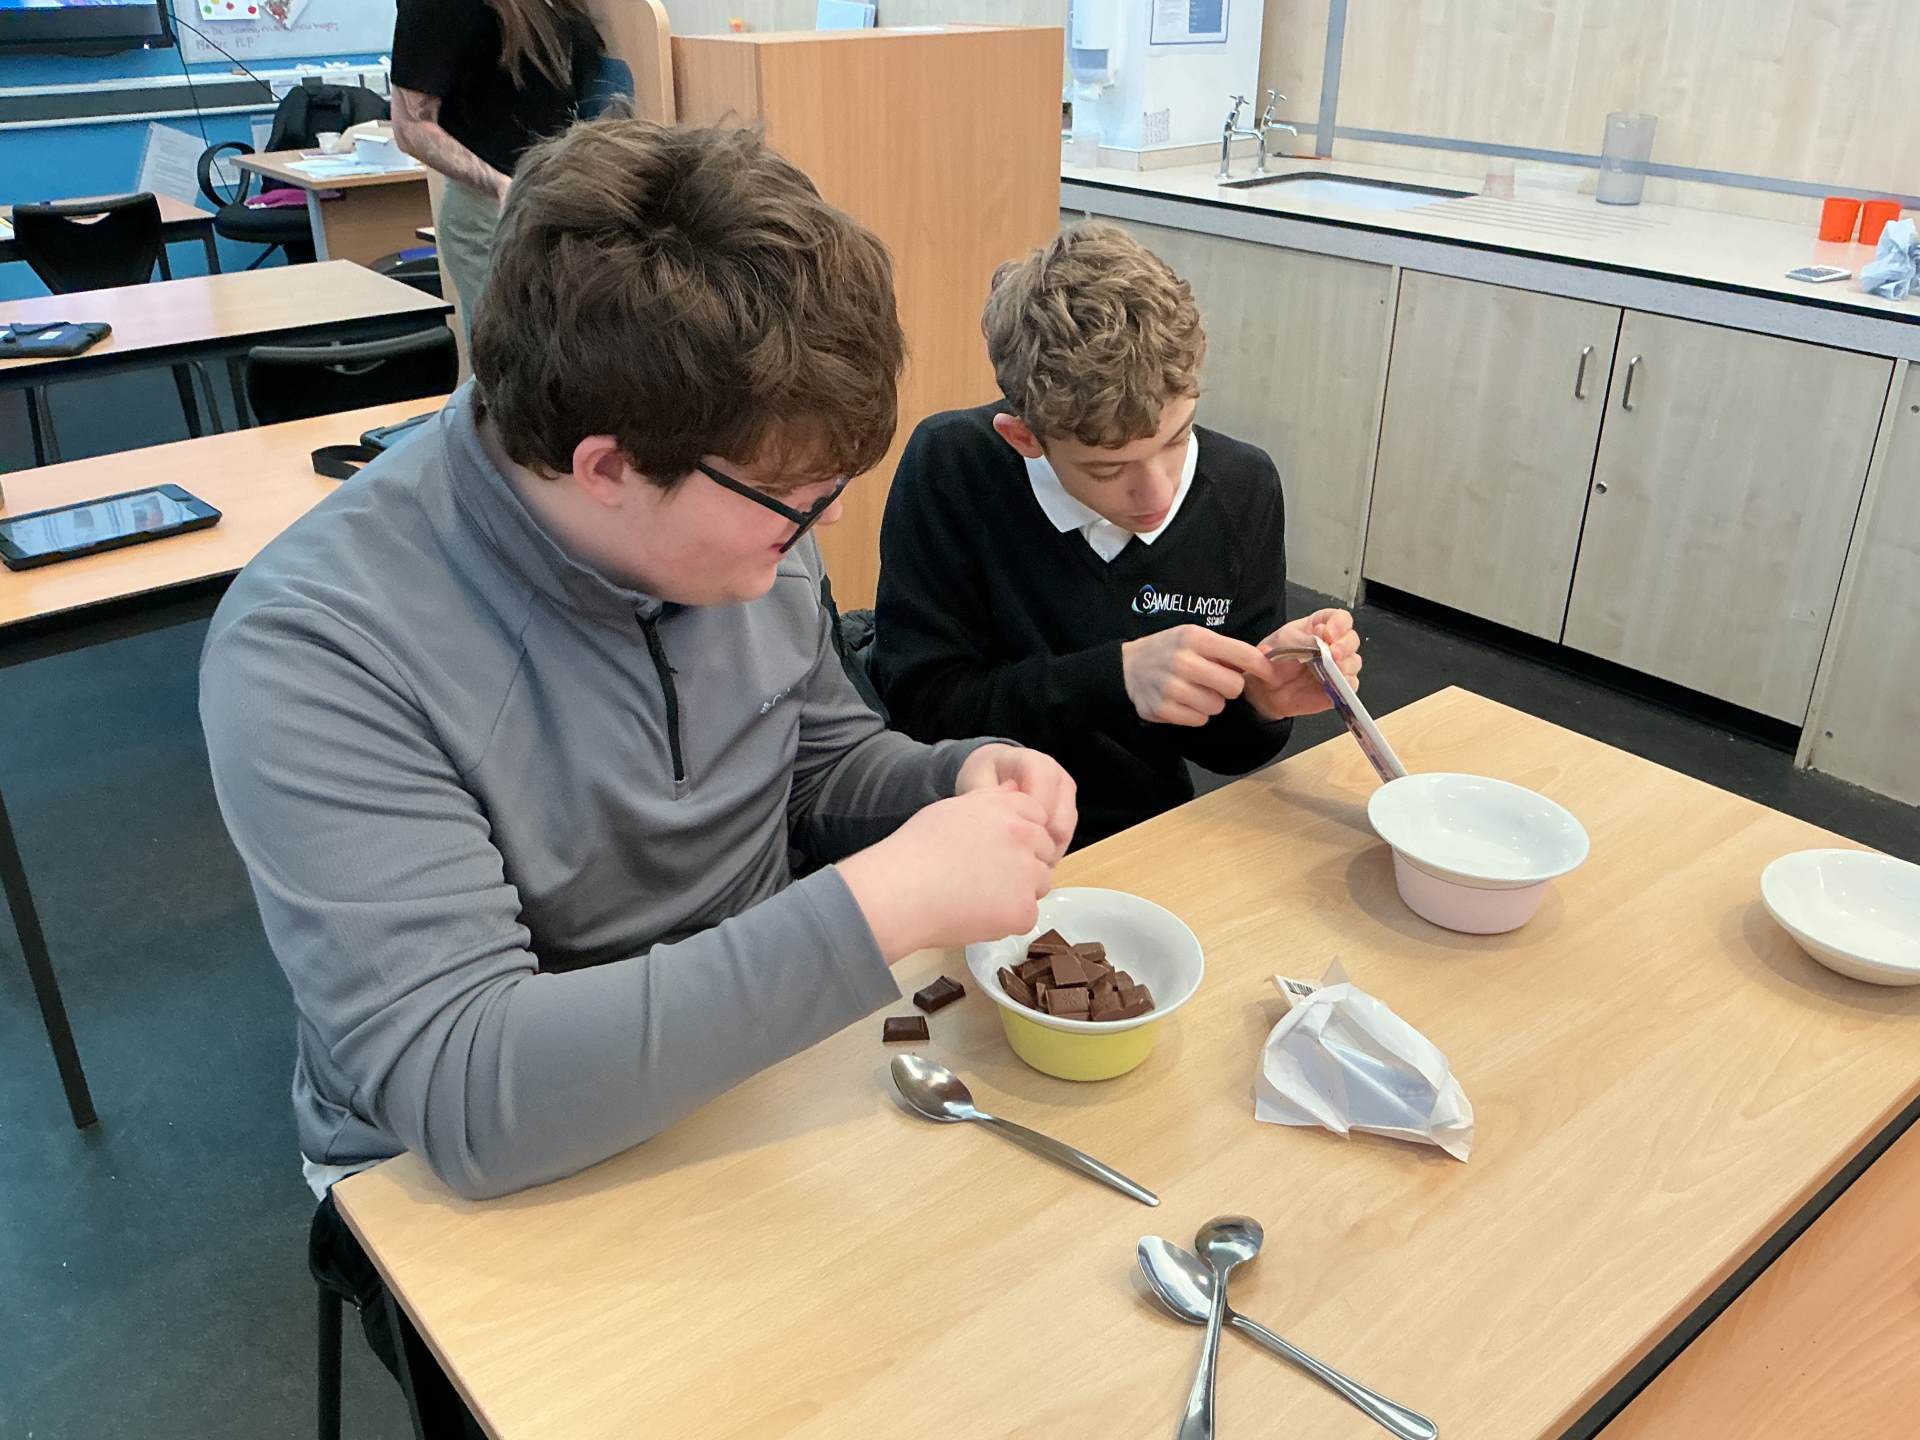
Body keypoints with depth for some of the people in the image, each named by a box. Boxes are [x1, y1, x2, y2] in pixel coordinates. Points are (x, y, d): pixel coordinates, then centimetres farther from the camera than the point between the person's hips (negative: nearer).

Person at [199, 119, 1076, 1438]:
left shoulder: (733, 512, -9)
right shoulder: (311, 654, -26)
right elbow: (467, 1091, -32)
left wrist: (957, 782, -15)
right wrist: (885, 902, -35)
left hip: (768, 1066, 4)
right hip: (475, 1188, -4)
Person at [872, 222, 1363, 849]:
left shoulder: (1244, 491, -5)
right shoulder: (950, 469, -14)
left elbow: (1223, 750, 4)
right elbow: (918, 710, -14)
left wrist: (1261, 701, -17)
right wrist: (1115, 678, -23)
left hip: (1152, 843, 3)